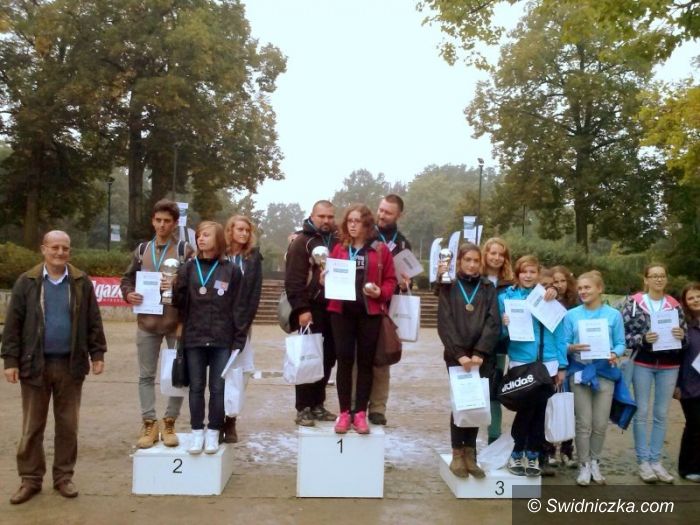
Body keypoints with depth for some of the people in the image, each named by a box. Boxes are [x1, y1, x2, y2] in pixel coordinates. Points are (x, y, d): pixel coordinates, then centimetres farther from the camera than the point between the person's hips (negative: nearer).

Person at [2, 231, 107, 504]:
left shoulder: (81, 282, 2)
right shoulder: (26, 282, 0)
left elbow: (93, 322, 5)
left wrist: (97, 354, 1)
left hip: (71, 364, 1)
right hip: (35, 364, 0)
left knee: (68, 425, 8)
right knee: (32, 426, 8)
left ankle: (64, 477, 21)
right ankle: (30, 479, 20)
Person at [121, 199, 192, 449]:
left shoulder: (185, 250, -2)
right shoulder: (142, 250, 9)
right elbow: (127, 278, 15)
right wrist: (128, 294, -4)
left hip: (176, 323, -3)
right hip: (147, 323, 3)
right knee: (146, 375, 7)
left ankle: (169, 423, 18)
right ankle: (149, 424, 17)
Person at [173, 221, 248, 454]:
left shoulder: (231, 270, 1)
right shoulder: (188, 268, 6)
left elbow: (238, 307, 0)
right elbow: (180, 301, 0)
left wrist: (239, 340, -4)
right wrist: (172, 288, -21)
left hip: (222, 340, -1)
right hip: (194, 339, 2)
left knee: (218, 388, 6)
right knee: (196, 387, 9)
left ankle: (213, 432, 19)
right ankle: (197, 432, 21)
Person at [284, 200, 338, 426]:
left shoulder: (338, 242, 15)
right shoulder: (301, 242, -3)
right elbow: (293, 280, -11)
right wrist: (301, 309, -17)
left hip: (332, 310, 6)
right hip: (310, 311, -6)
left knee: (327, 360, 9)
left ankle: (317, 405, 20)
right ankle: (303, 409, 5)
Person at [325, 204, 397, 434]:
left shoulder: (381, 249, 3)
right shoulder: (339, 248, 9)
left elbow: (391, 280, 4)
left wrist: (380, 292, -13)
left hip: (369, 312, -1)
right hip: (341, 310, 1)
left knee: (365, 361, 4)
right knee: (344, 360, 0)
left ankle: (360, 413, 13)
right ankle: (344, 413, 9)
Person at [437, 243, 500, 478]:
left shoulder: (488, 288, 10)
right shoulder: (448, 287, 5)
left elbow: (493, 322, 0)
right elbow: (445, 323, -4)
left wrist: (480, 353, -12)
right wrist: (459, 354, -14)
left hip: (482, 356, 2)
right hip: (456, 355, -2)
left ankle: (470, 453, 10)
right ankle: (457, 454, 5)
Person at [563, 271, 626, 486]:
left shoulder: (613, 314, 3)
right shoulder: (571, 315, 3)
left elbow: (620, 343, 3)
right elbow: (563, 344, 1)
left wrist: (615, 354, -18)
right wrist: (571, 348, -20)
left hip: (605, 372, 1)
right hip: (580, 371, 0)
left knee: (601, 423, 6)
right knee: (584, 422, 0)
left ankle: (595, 462, 25)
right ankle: (584, 465, 14)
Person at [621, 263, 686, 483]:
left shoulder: (674, 305, 6)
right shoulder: (633, 303, -3)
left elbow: (685, 337, 10)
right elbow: (624, 334, -5)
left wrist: (681, 336, -12)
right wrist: (643, 339, -21)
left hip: (669, 366, 3)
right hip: (642, 365, -3)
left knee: (661, 414, 8)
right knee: (642, 413, 1)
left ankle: (656, 460, 18)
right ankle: (643, 462, 10)